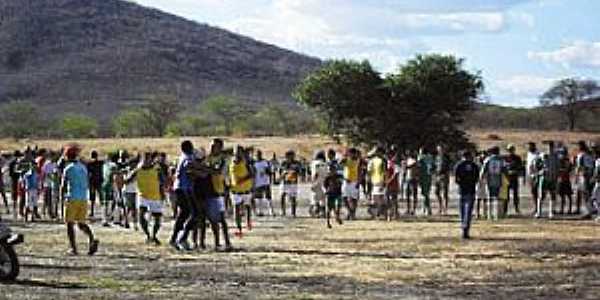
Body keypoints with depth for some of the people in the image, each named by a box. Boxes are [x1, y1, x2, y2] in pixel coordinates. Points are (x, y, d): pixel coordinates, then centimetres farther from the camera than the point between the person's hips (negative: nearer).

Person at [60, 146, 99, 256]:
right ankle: (92, 239, -13)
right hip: (84, 198, 6)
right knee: (81, 223, 12)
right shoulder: (83, 167, 12)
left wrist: (62, 194, 11)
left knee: (70, 224, 4)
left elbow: (63, 185, -7)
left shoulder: (68, 169, -7)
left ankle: (73, 248, -3)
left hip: (72, 198, -5)